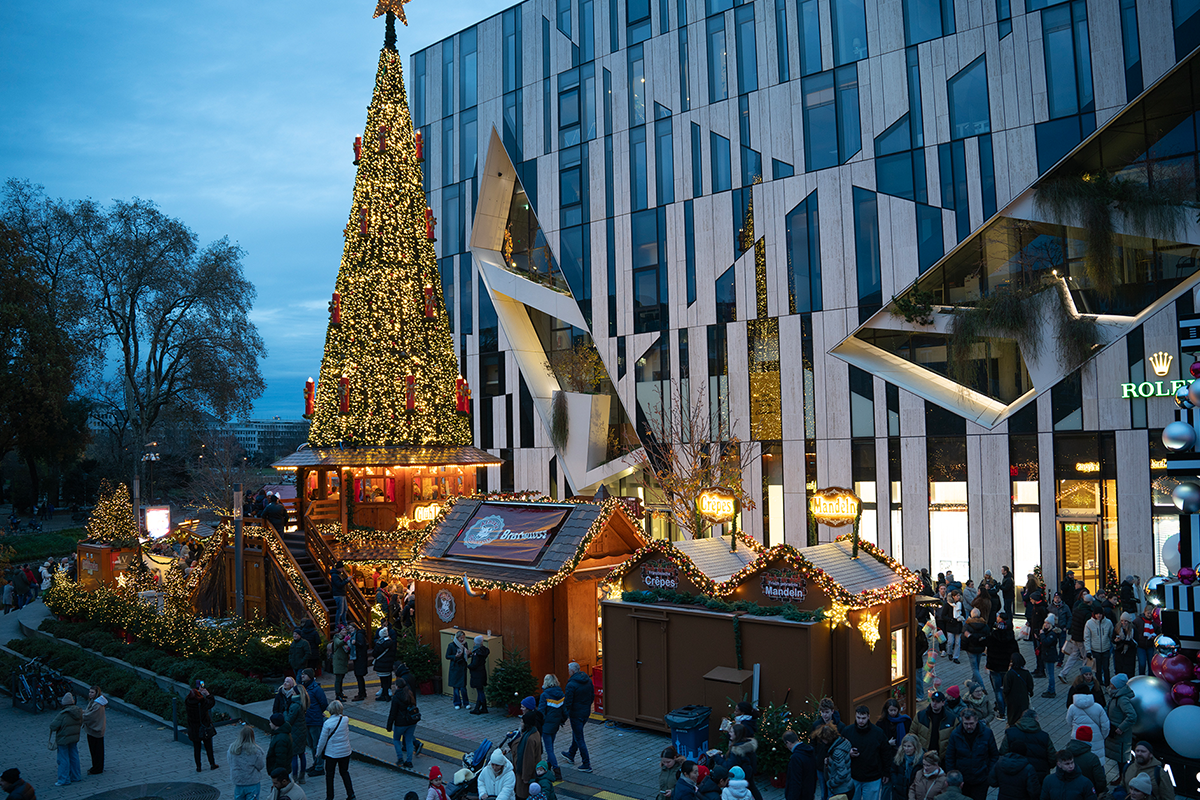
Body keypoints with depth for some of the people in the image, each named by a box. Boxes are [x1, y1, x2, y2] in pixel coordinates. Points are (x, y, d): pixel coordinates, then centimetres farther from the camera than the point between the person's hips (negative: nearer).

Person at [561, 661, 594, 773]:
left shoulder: (571, 685, -22)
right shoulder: (588, 681, 0)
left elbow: (568, 702, -19)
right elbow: (592, 696, 10)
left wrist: (565, 716, -7)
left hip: (576, 714, -8)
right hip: (586, 712, 8)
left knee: (579, 739, 2)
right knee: (576, 733, 26)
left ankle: (586, 765, 5)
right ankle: (571, 755, 43)